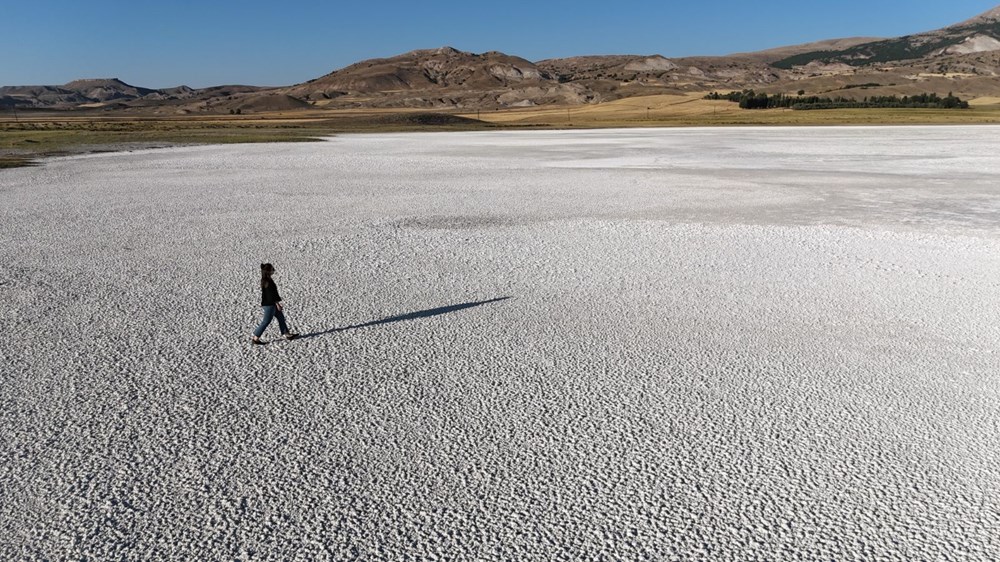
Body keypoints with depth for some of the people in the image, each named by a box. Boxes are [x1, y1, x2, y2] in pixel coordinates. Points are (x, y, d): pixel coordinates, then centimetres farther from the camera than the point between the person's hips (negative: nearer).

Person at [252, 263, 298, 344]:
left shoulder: (265, 280, 9)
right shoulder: (267, 281, -22)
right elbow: (271, 294, -23)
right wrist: (277, 304, -19)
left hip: (271, 304, 10)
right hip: (269, 304, -10)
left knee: (281, 317, 15)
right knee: (266, 321, -2)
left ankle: (287, 335, 22)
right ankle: (255, 339, 5)